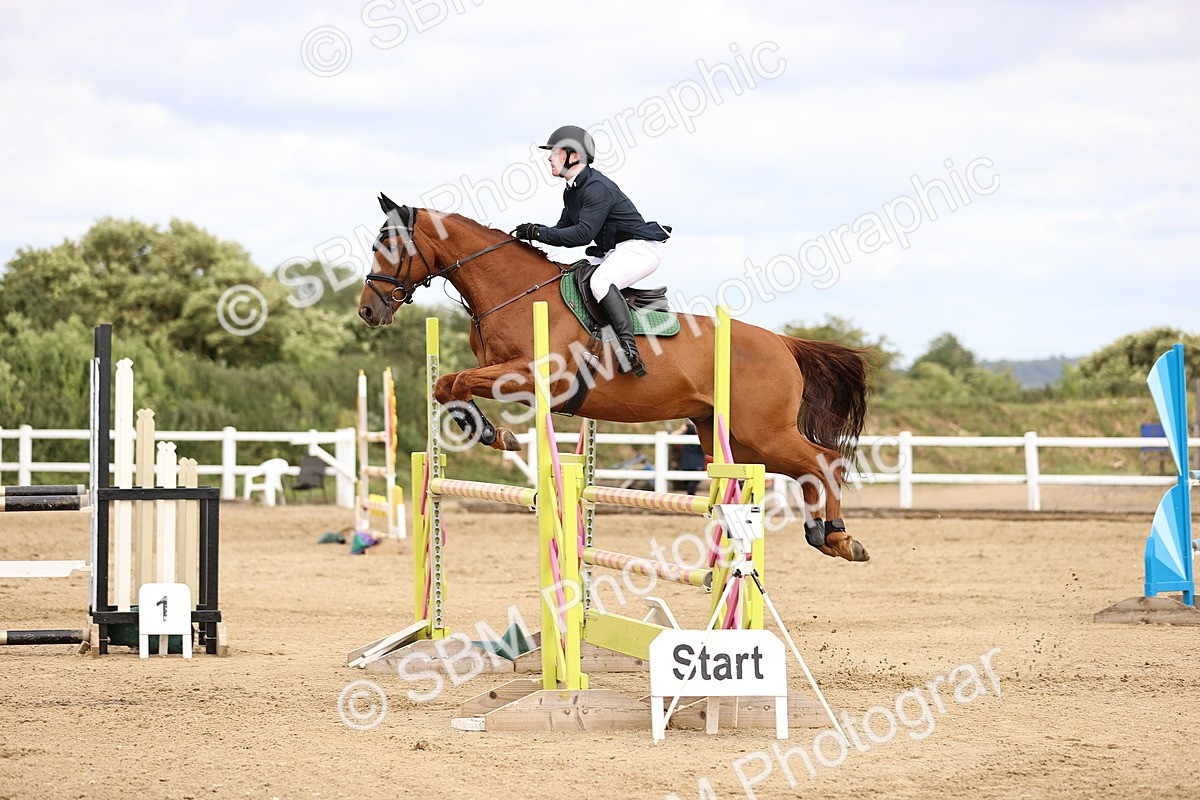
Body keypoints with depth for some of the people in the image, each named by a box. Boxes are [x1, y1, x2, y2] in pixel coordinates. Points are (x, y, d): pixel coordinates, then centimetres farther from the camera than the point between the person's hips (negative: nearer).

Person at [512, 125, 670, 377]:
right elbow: (564, 229, 14)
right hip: (614, 252, 11)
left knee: (599, 281, -34)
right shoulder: (571, 191, 11)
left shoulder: (597, 188, -21)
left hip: (639, 249, -11)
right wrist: (534, 232, -5)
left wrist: (540, 233, -25)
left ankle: (629, 348, -41)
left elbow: (583, 234, -27)